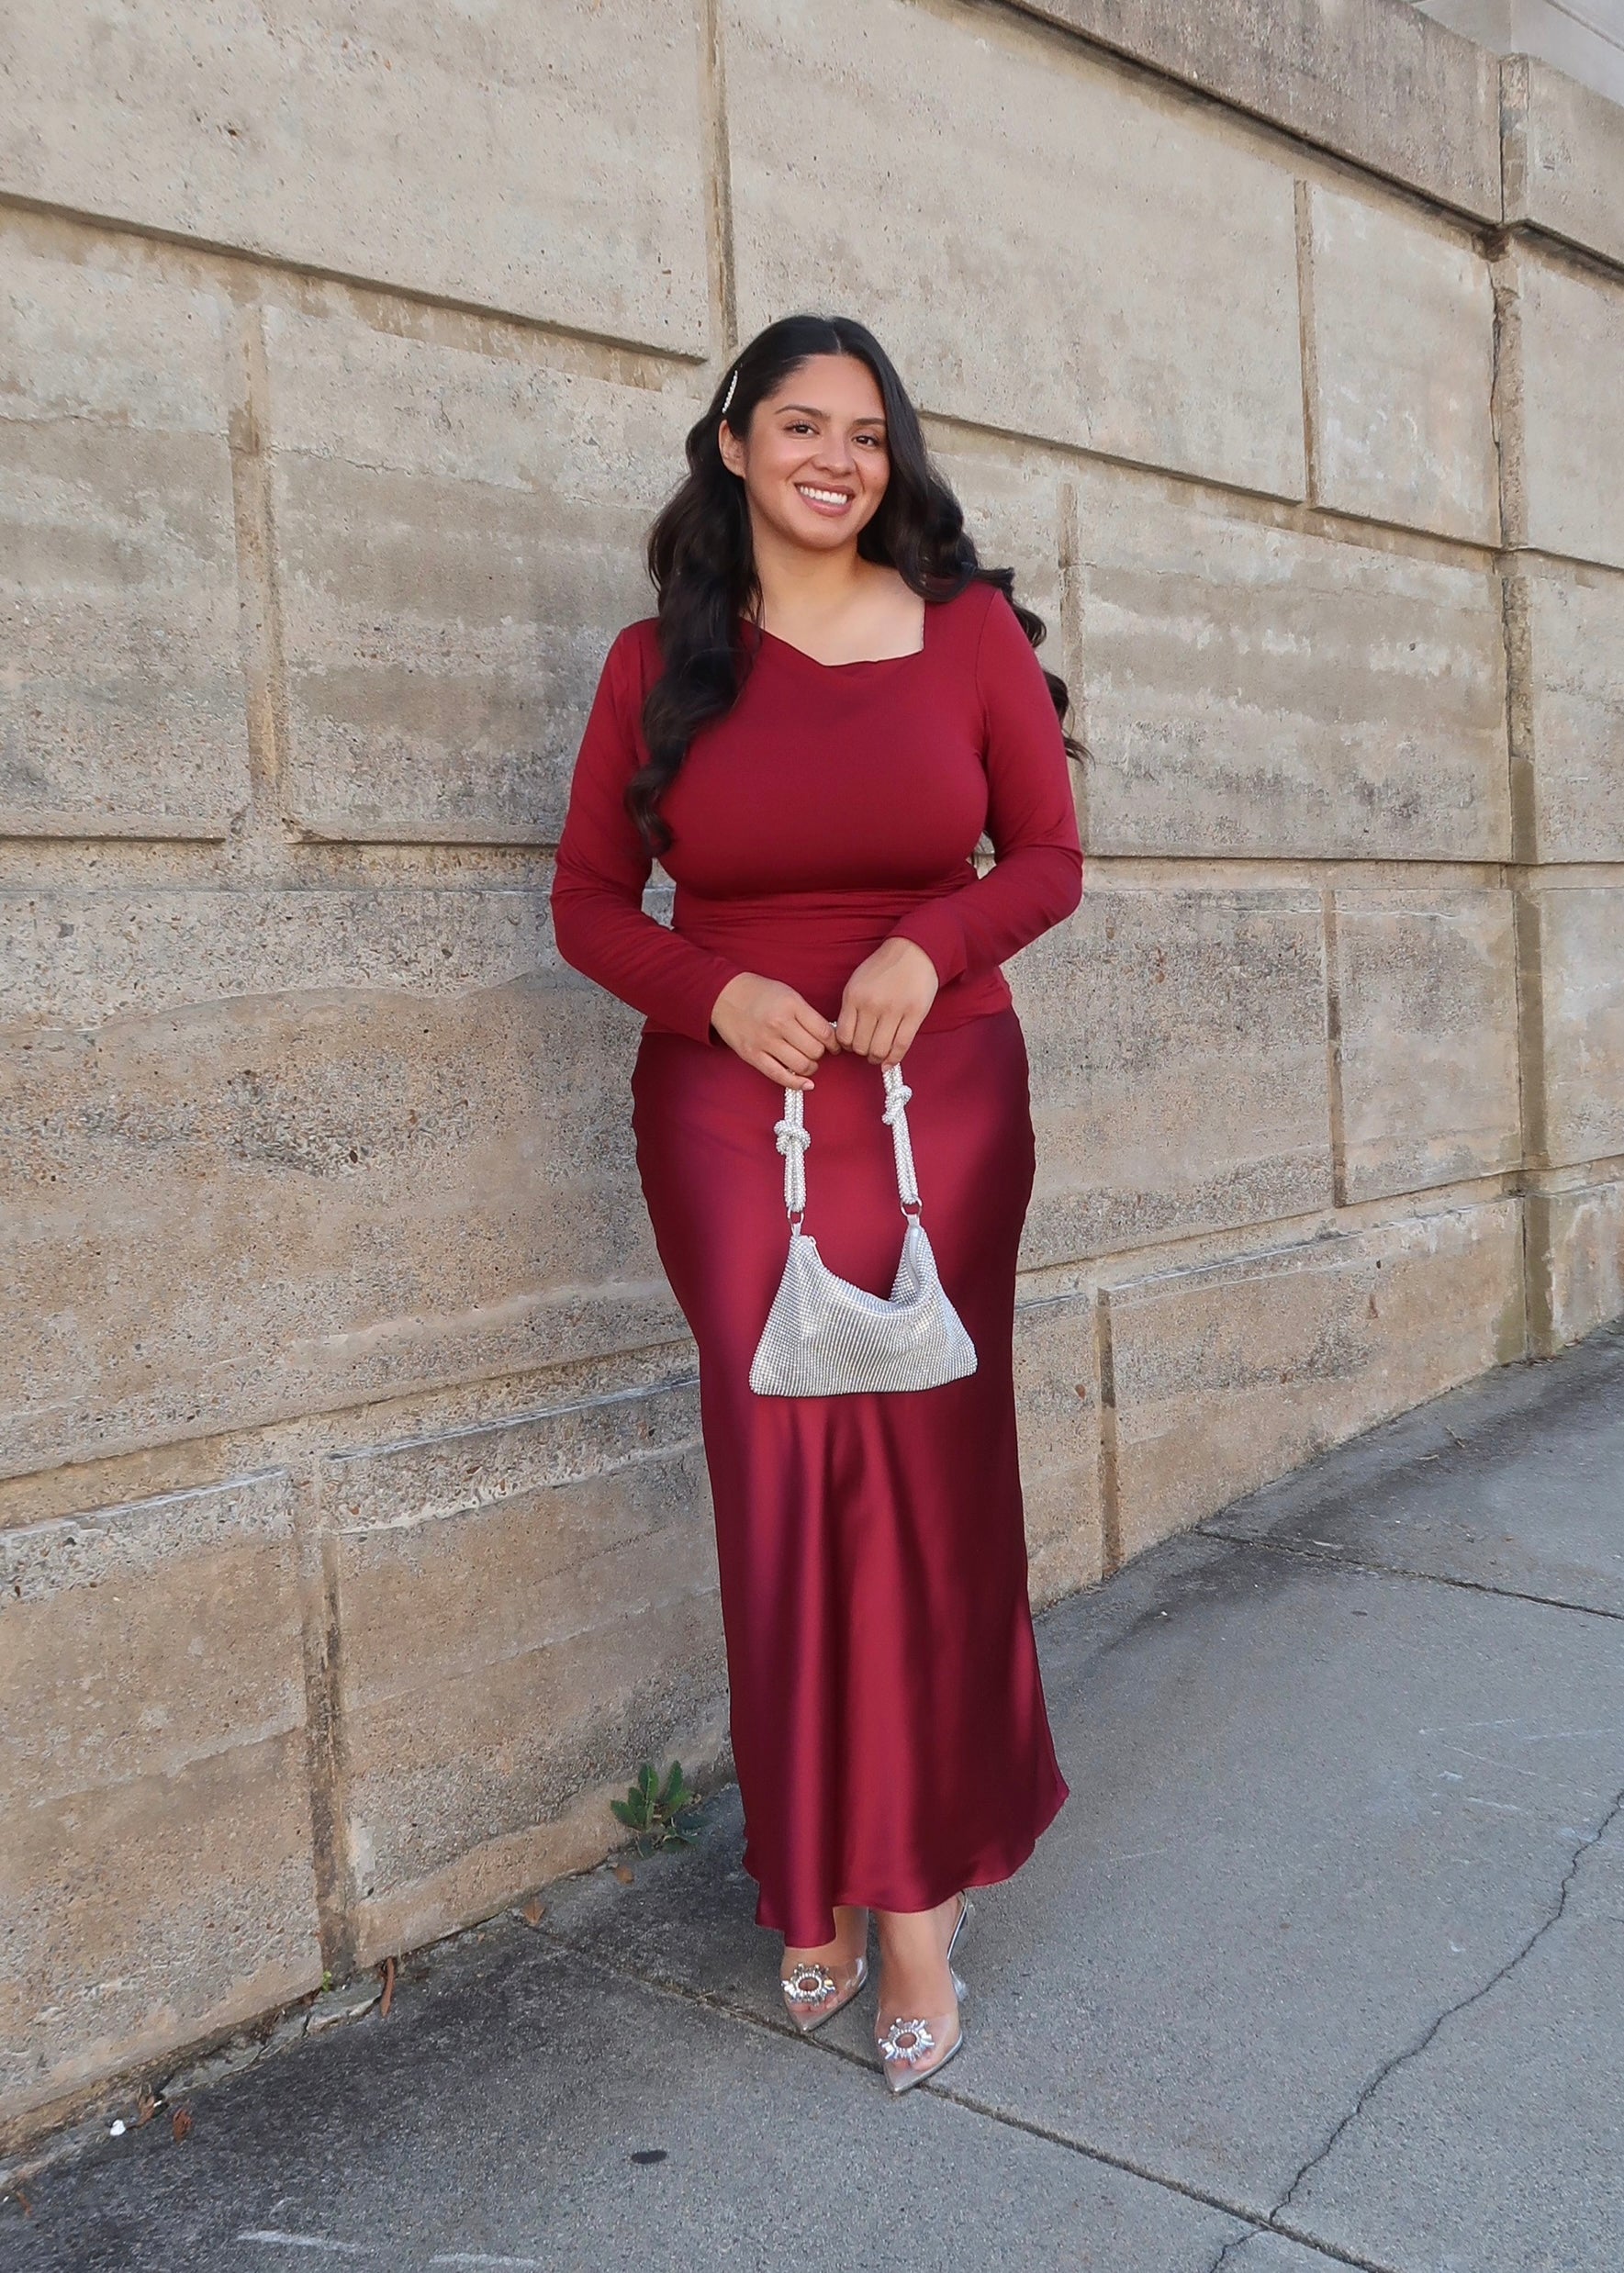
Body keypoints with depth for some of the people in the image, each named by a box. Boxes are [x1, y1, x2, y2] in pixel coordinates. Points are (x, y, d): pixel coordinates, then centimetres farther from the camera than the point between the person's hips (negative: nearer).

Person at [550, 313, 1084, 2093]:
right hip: (729, 1119, 0)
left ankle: (915, 1889, 16)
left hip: (940, 1105, 0)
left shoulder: (968, 631, 5)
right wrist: (720, 992, -12)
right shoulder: (662, 661, 5)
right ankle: (817, 1879, 21)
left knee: (929, 1482, 1)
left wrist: (928, 945, -13)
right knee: (782, 1490, 2)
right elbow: (590, 898, 6)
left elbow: (1048, 854, 7)